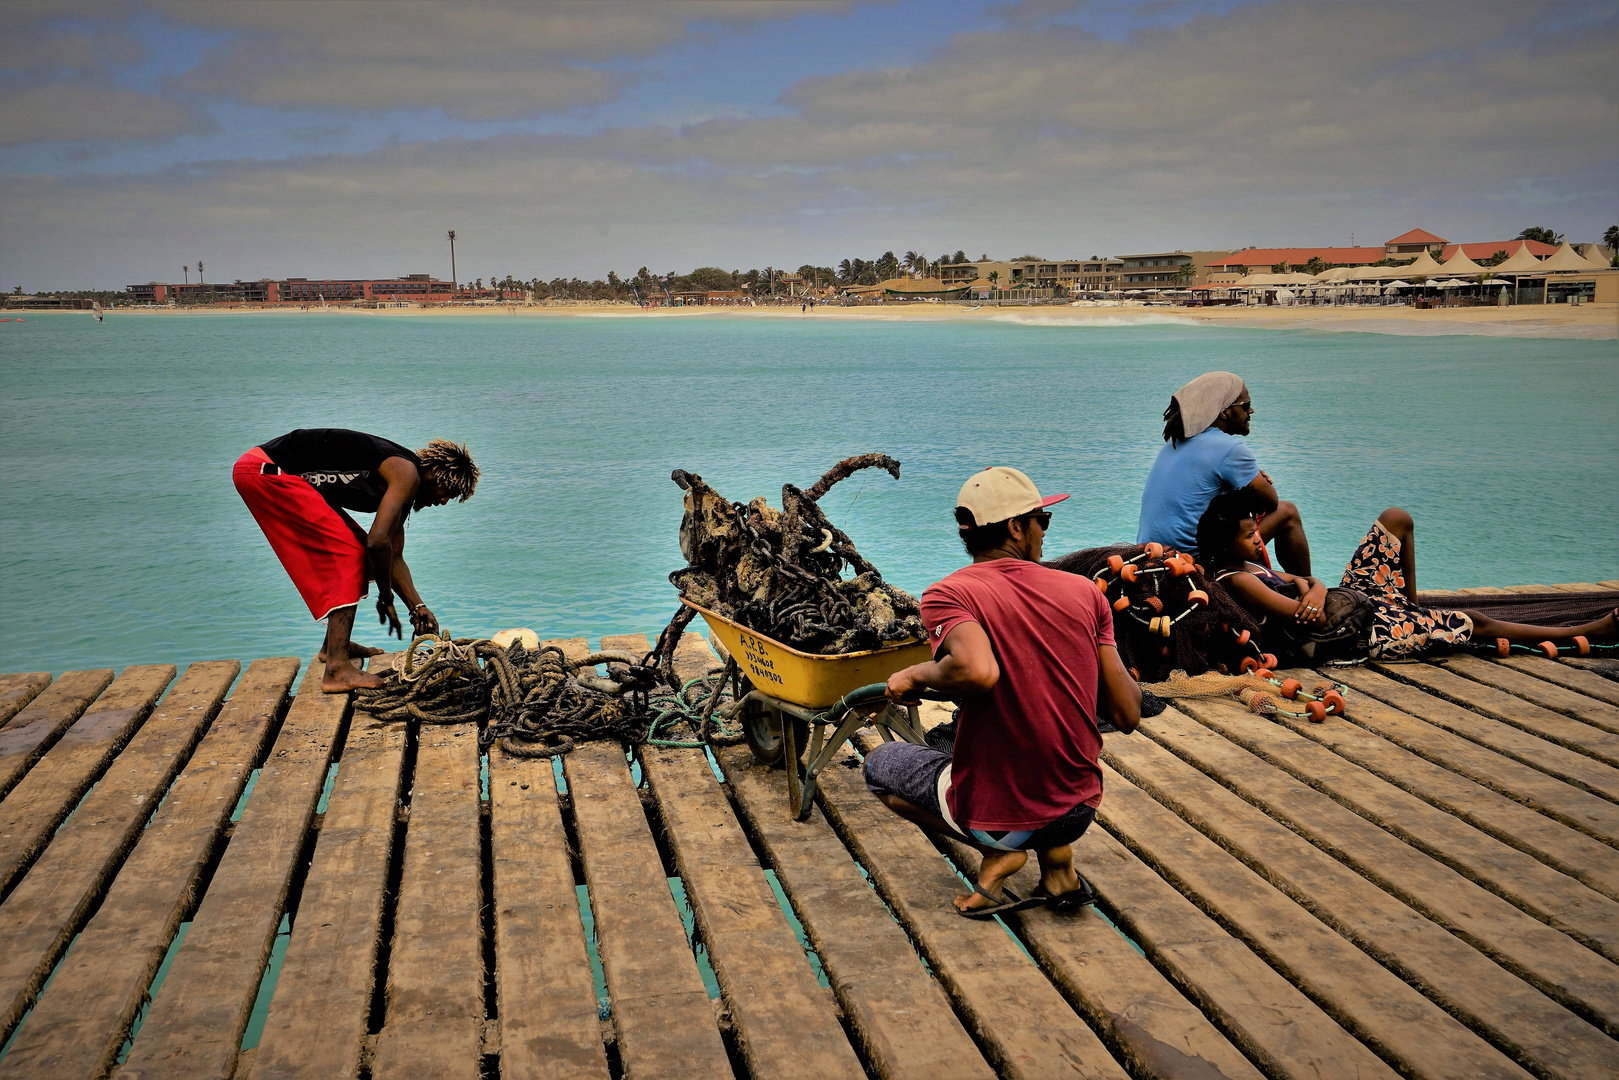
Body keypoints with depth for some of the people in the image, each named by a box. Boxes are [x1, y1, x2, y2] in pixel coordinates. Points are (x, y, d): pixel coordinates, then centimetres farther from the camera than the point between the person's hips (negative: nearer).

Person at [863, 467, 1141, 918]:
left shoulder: (948, 595, -12)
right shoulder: (1086, 592, -1)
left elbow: (977, 672, -33)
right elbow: (1128, 716, -1)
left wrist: (917, 674, -13)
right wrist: (1128, 677, 22)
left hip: (996, 816, -4)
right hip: (1080, 811, 4)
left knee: (881, 764, 24)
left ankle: (998, 853, 5)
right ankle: (1058, 862, 16)